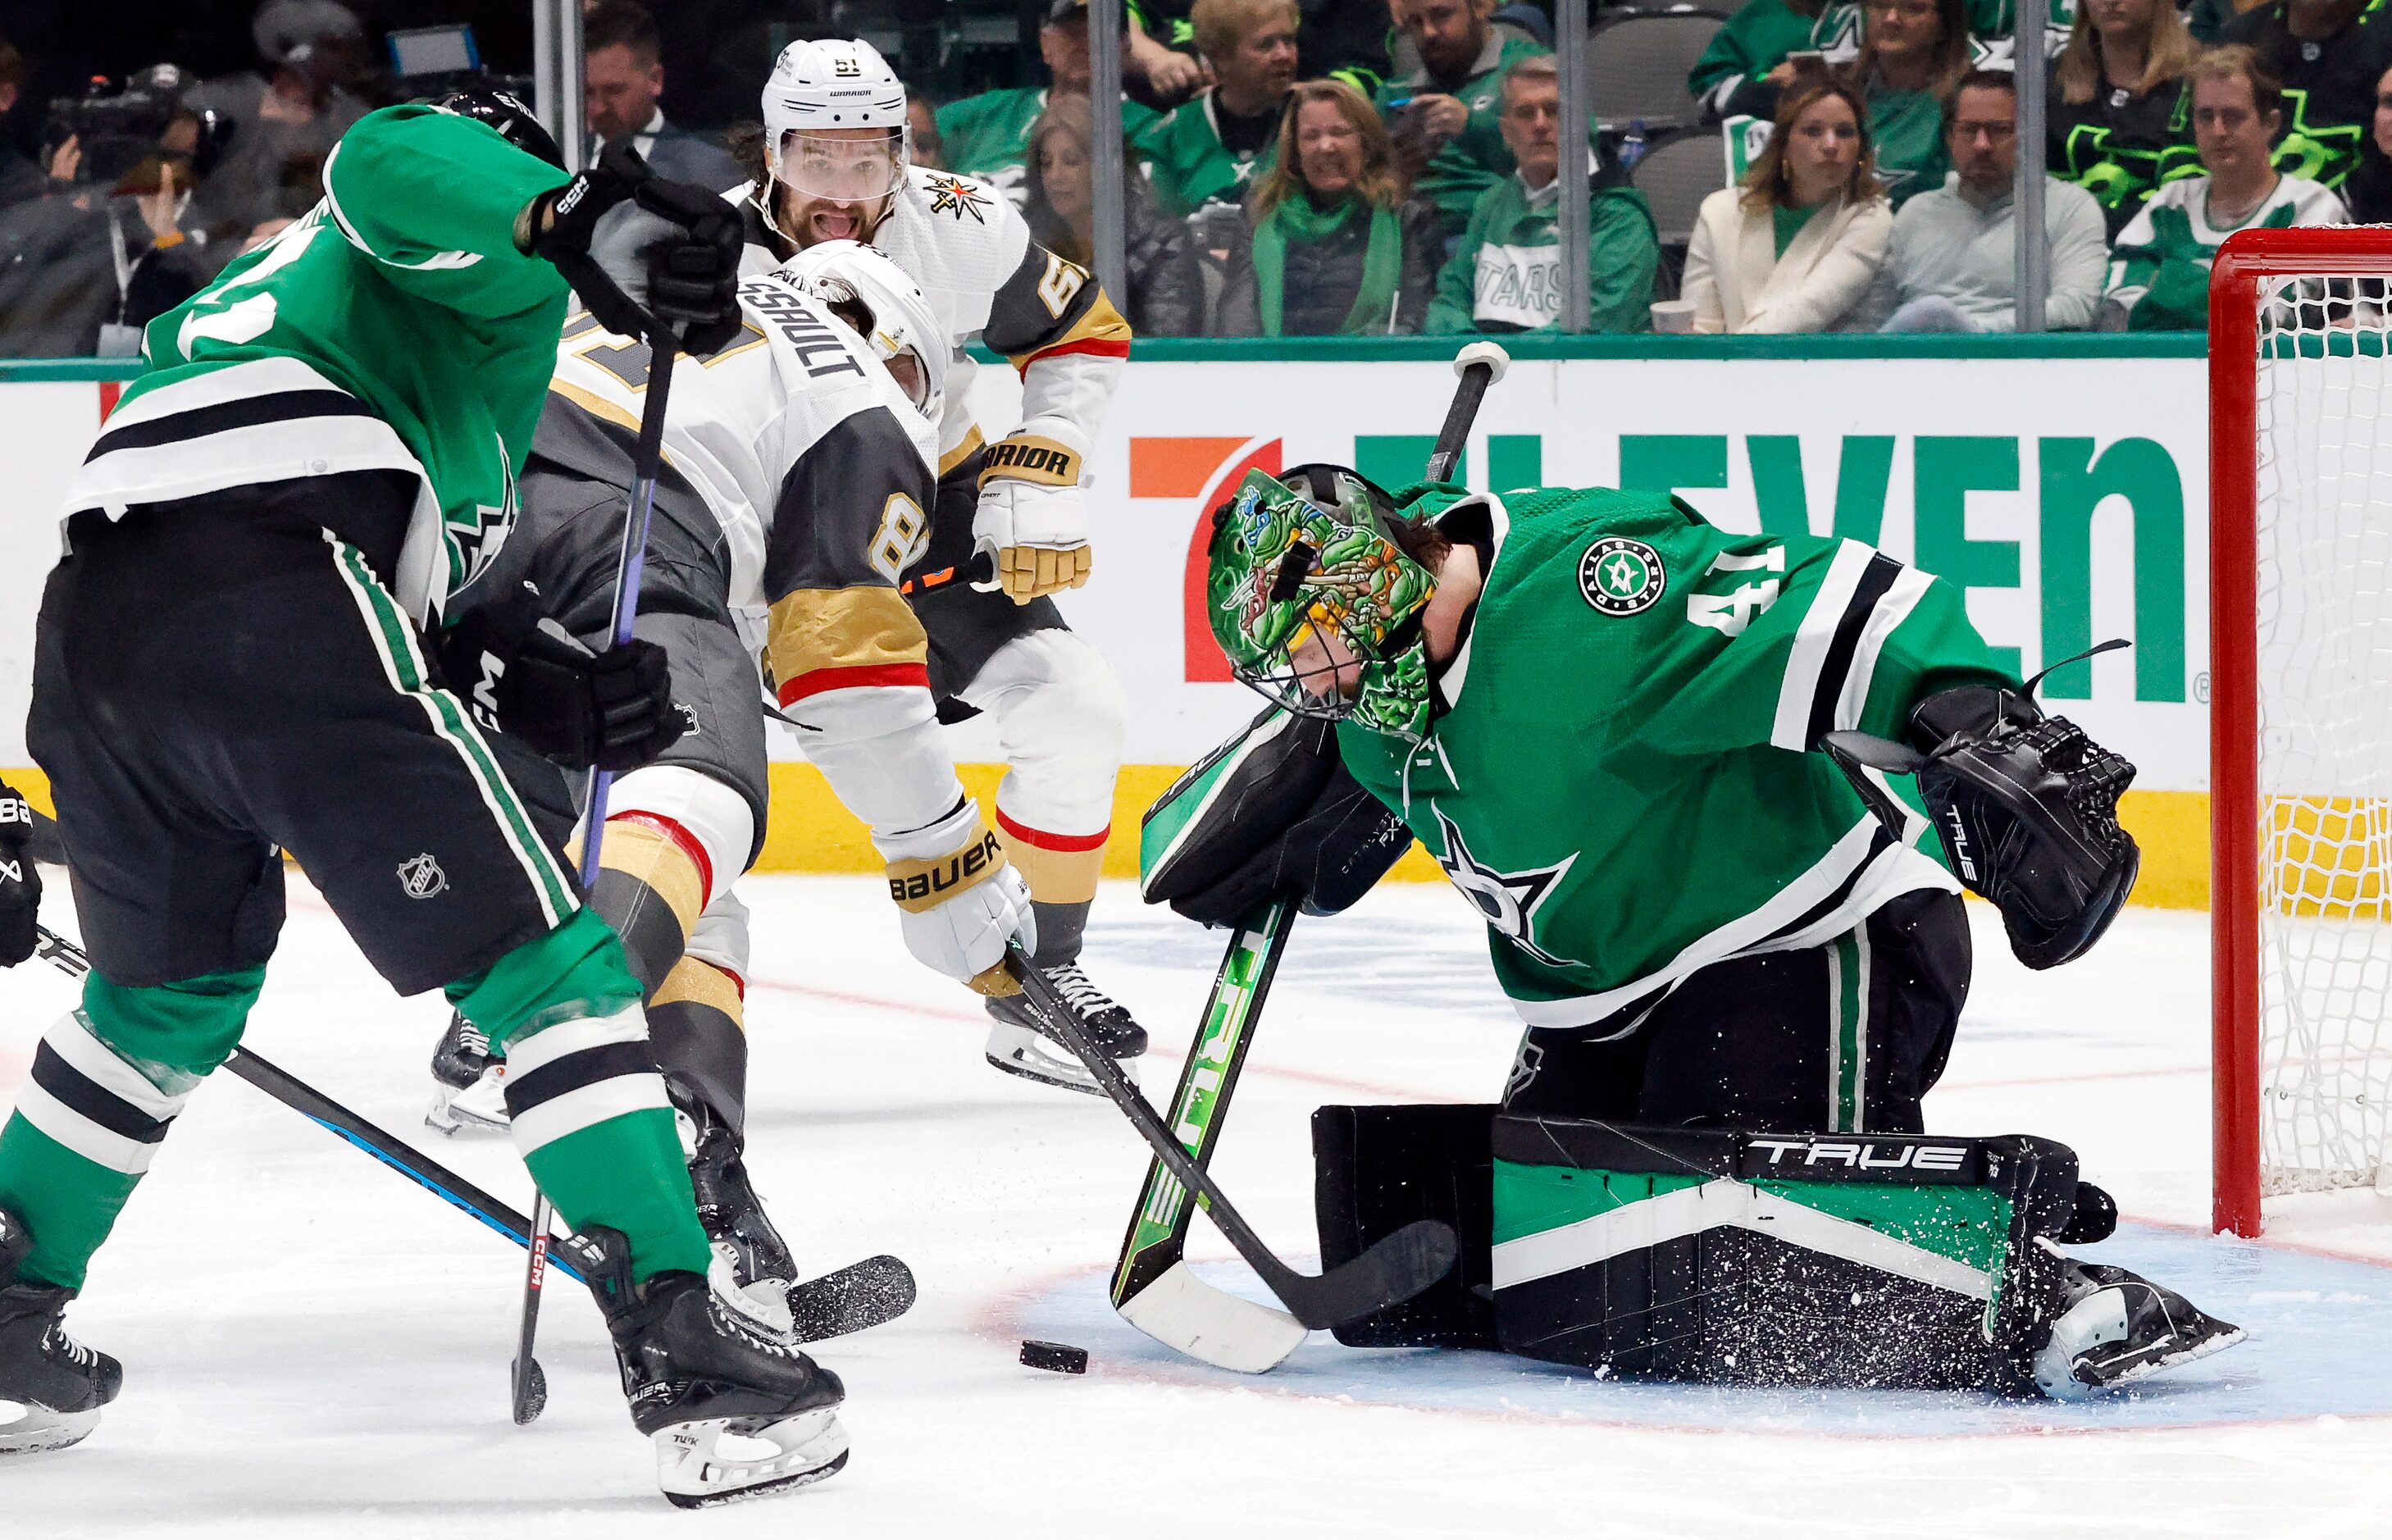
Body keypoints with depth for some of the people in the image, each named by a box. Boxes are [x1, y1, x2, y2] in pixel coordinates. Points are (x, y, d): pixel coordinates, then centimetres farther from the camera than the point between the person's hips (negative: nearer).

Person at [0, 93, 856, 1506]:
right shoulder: (492, 239, 18)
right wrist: (585, 223, -22)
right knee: (550, 966, -4)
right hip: (281, 611, -8)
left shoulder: (280, 280, 40)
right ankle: (681, 1352, -12)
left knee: (173, 989, 32)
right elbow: (394, 165, -10)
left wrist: (525, 691, 23)